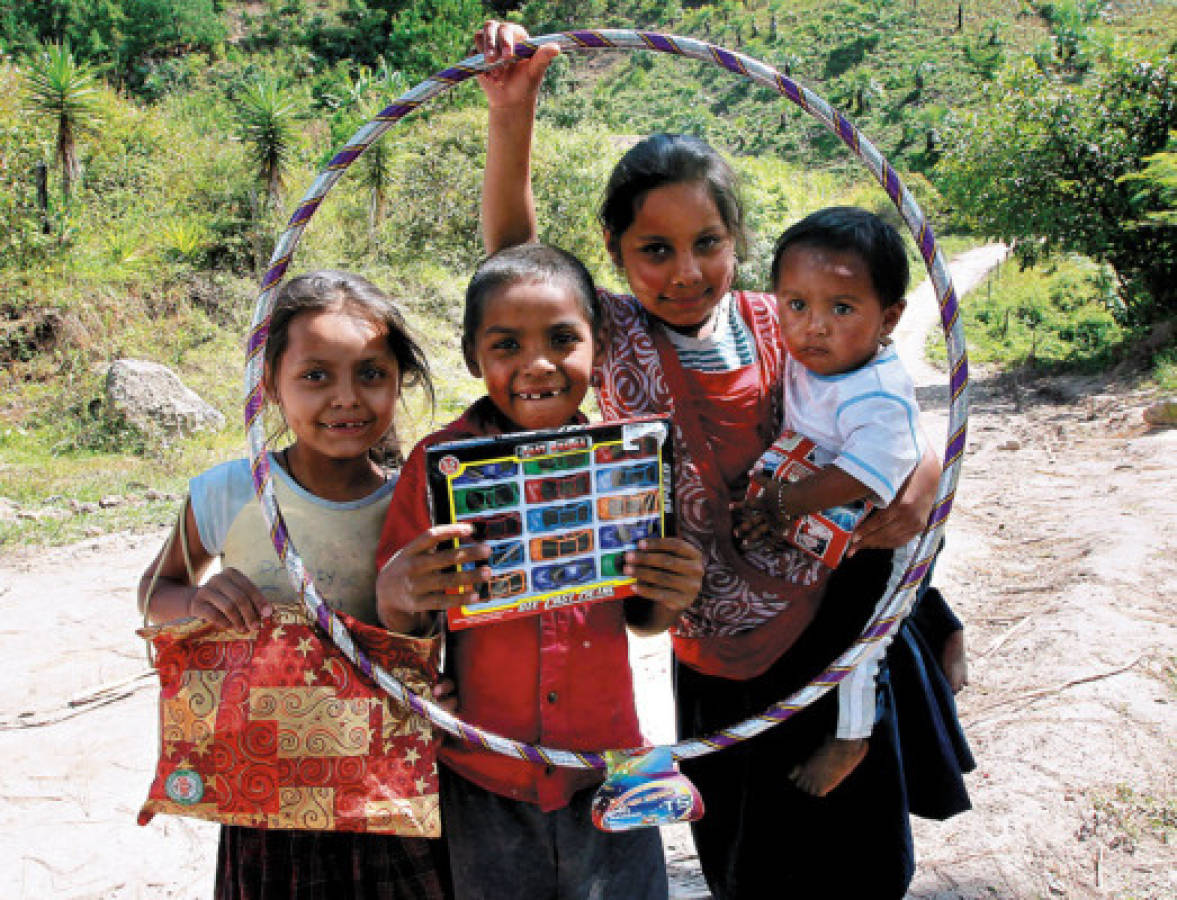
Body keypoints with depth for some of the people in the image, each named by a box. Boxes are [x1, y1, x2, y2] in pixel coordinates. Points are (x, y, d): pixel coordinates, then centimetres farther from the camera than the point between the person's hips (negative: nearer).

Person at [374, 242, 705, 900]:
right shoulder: (440, 464, -11)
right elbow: (396, 628, -5)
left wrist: (673, 598, -13)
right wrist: (397, 593, -26)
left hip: (607, 772, 2)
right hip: (480, 790, -1)